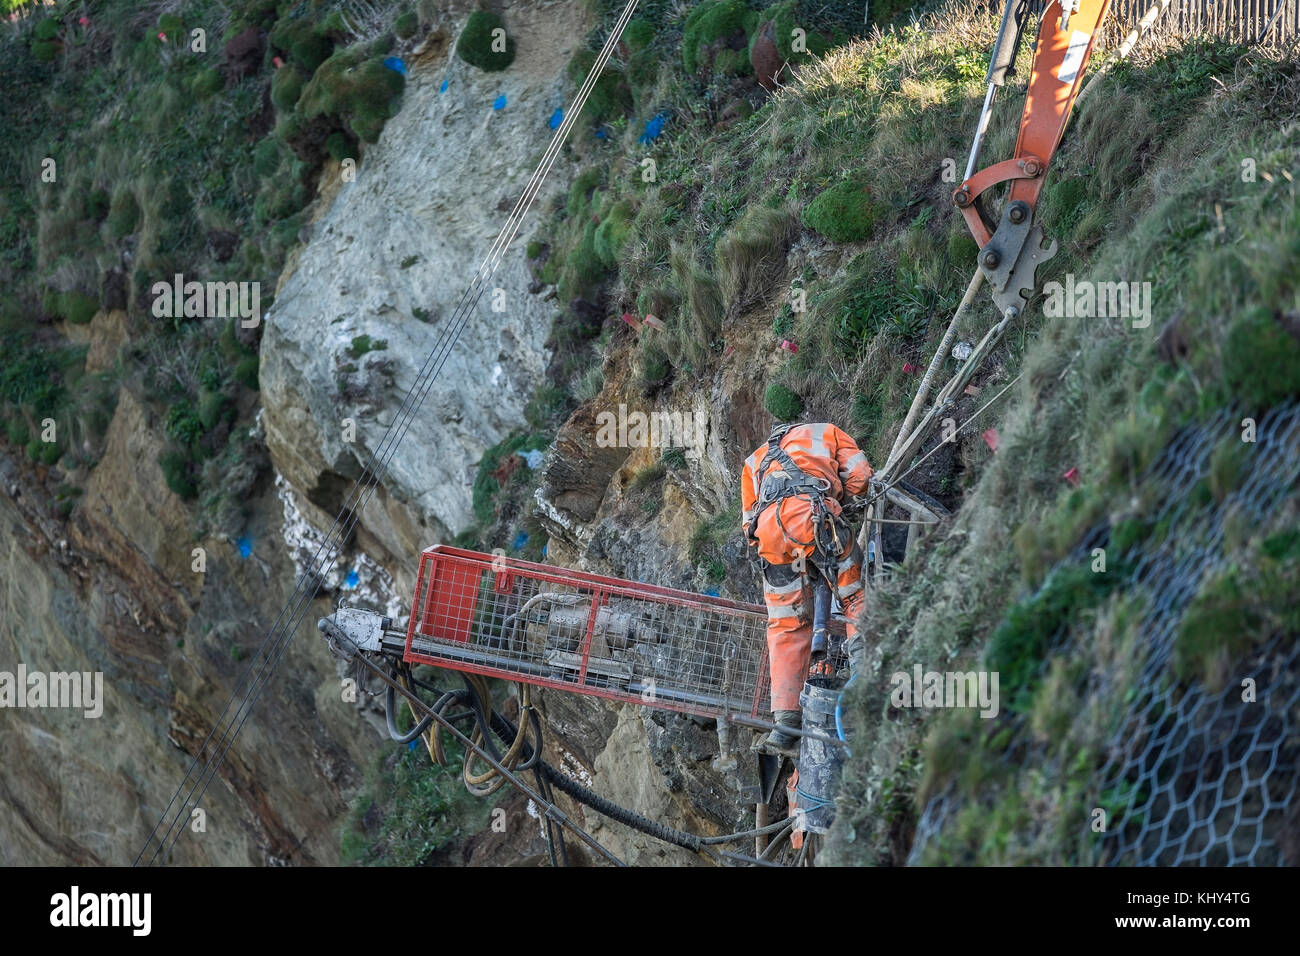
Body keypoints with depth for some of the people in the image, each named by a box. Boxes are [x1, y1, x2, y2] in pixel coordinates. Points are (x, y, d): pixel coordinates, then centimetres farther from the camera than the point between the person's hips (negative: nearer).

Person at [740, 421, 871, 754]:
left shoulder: (755, 461, 40)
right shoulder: (827, 432, 31)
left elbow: (749, 519, 32)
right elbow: (859, 476, 16)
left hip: (768, 526, 3)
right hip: (811, 511, -3)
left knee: (786, 625, 9)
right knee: (855, 594, 9)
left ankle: (786, 722, 2)